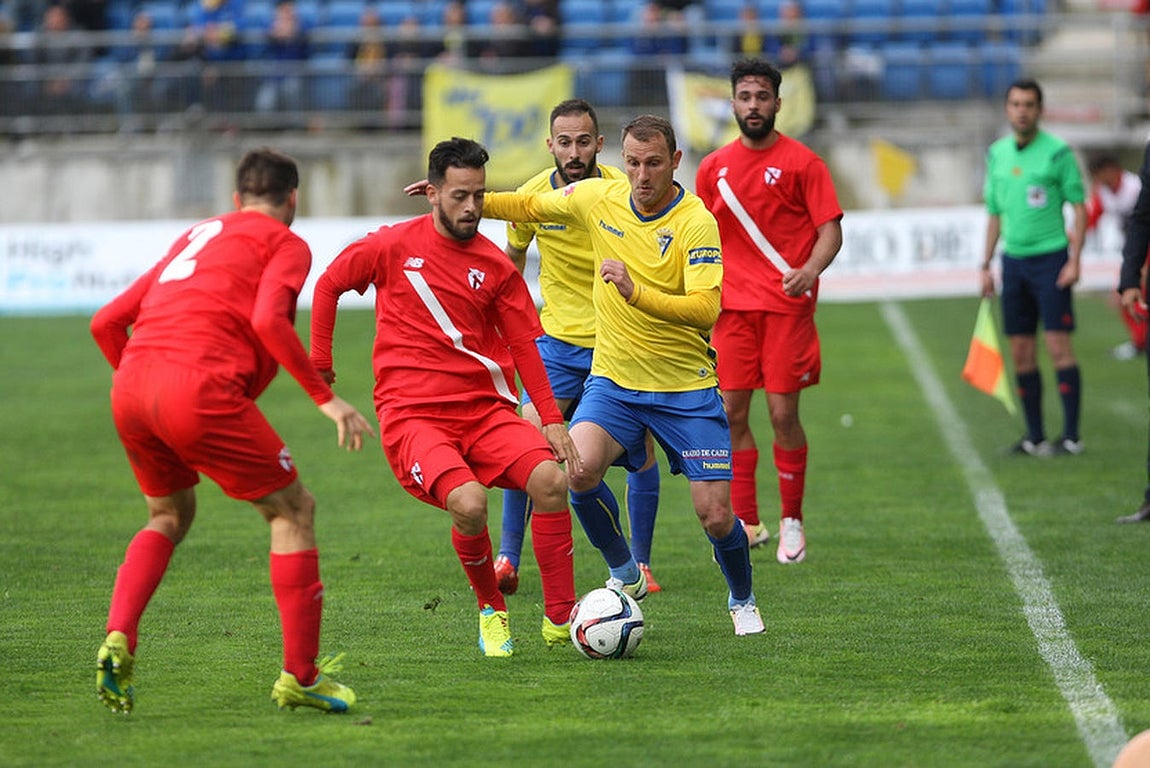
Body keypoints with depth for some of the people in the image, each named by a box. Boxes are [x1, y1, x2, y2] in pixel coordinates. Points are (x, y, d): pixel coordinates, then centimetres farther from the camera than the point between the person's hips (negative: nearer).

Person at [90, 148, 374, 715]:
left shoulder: (196, 237, 31)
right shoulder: (286, 244, 12)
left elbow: (107, 322, 28)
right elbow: (268, 320, -10)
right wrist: (325, 399, -8)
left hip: (129, 389, 7)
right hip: (200, 387, -7)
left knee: (169, 516, 28)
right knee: (292, 509, 8)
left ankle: (118, 641, 6)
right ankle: (299, 677, 5)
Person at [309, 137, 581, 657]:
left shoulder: (495, 266, 7)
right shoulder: (392, 246, 0)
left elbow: (523, 343, 9)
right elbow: (328, 284, 14)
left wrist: (551, 418, 0)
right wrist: (319, 359, 12)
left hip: (485, 409, 3)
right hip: (411, 414, -3)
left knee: (550, 480, -21)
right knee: (468, 503, -29)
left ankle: (560, 620, -10)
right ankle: (490, 611, 0)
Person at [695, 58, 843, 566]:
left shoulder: (802, 163, -2)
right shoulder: (714, 168, 10)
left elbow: (830, 231, -5)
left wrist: (810, 270, -24)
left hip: (786, 306, -4)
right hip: (732, 308, 4)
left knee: (783, 413, -5)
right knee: (732, 412, 0)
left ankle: (791, 521, 8)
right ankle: (745, 522, 8)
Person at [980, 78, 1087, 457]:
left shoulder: (1057, 152, -6)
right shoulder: (997, 154, 10)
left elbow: (1079, 207, -5)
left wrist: (1075, 259, -13)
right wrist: (986, 265, 15)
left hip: (1050, 256, -5)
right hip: (1014, 258, 5)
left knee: (1059, 346, -10)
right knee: (1021, 351, 4)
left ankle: (1072, 435, -6)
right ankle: (1034, 436, 10)